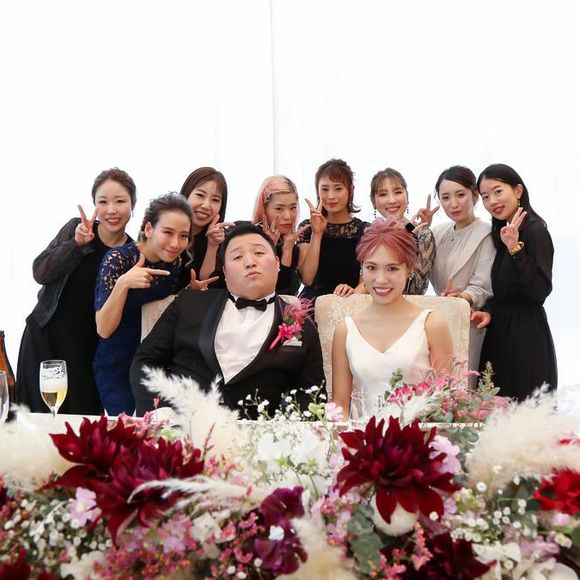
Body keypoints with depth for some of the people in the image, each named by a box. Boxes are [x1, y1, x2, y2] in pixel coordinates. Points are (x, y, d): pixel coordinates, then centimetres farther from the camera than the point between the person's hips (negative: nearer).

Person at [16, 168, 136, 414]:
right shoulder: (77, 228, -4)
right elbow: (40, 272, -11)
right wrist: (77, 243, -21)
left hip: (85, 352, 0)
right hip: (44, 341, 0)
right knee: (42, 418, 5)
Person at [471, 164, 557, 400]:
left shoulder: (535, 230, -12)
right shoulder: (501, 232, 13)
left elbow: (540, 291, -20)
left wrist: (515, 248, -25)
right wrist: (488, 312, -1)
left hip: (526, 335, -8)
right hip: (500, 331, 8)